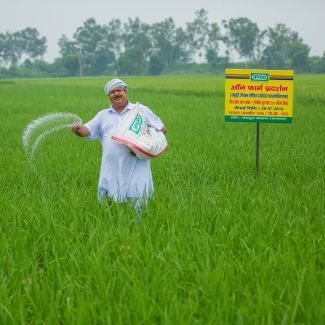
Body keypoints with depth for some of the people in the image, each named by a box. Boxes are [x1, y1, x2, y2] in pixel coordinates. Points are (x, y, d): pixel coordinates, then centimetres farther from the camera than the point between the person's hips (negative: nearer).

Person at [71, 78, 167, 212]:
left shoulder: (141, 110, 11)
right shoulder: (103, 115, 18)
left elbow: (162, 129, 9)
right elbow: (87, 131, 7)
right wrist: (78, 129, -18)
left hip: (135, 170, -2)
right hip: (111, 172, 3)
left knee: (136, 208, -6)